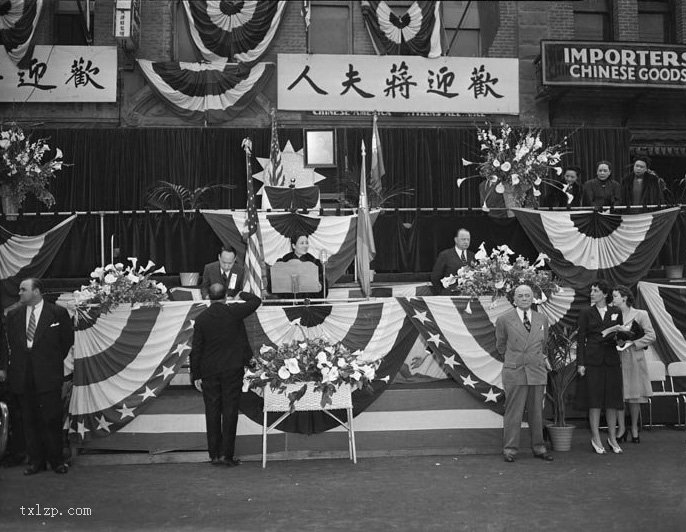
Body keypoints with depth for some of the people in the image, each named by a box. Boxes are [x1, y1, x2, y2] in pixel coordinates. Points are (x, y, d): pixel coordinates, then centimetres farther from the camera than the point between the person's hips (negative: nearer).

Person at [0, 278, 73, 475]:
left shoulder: (58, 313, -1)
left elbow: (68, 340, 6)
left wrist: (54, 361, 6)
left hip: (48, 375, -4)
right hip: (22, 377, 4)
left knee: (52, 419, -1)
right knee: (29, 420, 8)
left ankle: (56, 460, 11)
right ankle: (35, 461, 17)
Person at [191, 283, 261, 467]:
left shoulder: (201, 319, -3)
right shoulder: (233, 312, -7)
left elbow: (196, 349, -2)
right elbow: (256, 301, 7)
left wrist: (196, 375, 4)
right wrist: (241, 295, 24)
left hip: (209, 372, 1)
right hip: (232, 369, -1)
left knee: (212, 412, 8)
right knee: (230, 411, 3)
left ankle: (214, 455, 13)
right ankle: (226, 454, 3)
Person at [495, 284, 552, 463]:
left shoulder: (542, 320, 10)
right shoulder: (504, 320, 1)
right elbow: (500, 346, 12)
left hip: (537, 371, 3)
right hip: (514, 372, -3)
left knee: (537, 411, 9)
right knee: (513, 411, -2)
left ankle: (538, 447, 19)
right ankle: (510, 448, 6)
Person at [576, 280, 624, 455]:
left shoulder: (616, 312, 10)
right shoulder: (586, 313, 5)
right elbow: (581, 338, 1)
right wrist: (580, 363, -5)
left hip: (612, 359, 2)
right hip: (593, 360, -2)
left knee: (612, 400, 5)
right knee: (594, 399, -1)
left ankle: (612, 438, 16)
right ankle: (596, 438, 7)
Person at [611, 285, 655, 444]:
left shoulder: (640, 314, 1)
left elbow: (651, 335, -1)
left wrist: (633, 343, -10)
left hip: (634, 358, -2)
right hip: (616, 358, 2)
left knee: (634, 395, 2)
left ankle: (634, 429, 14)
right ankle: (621, 428, 8)